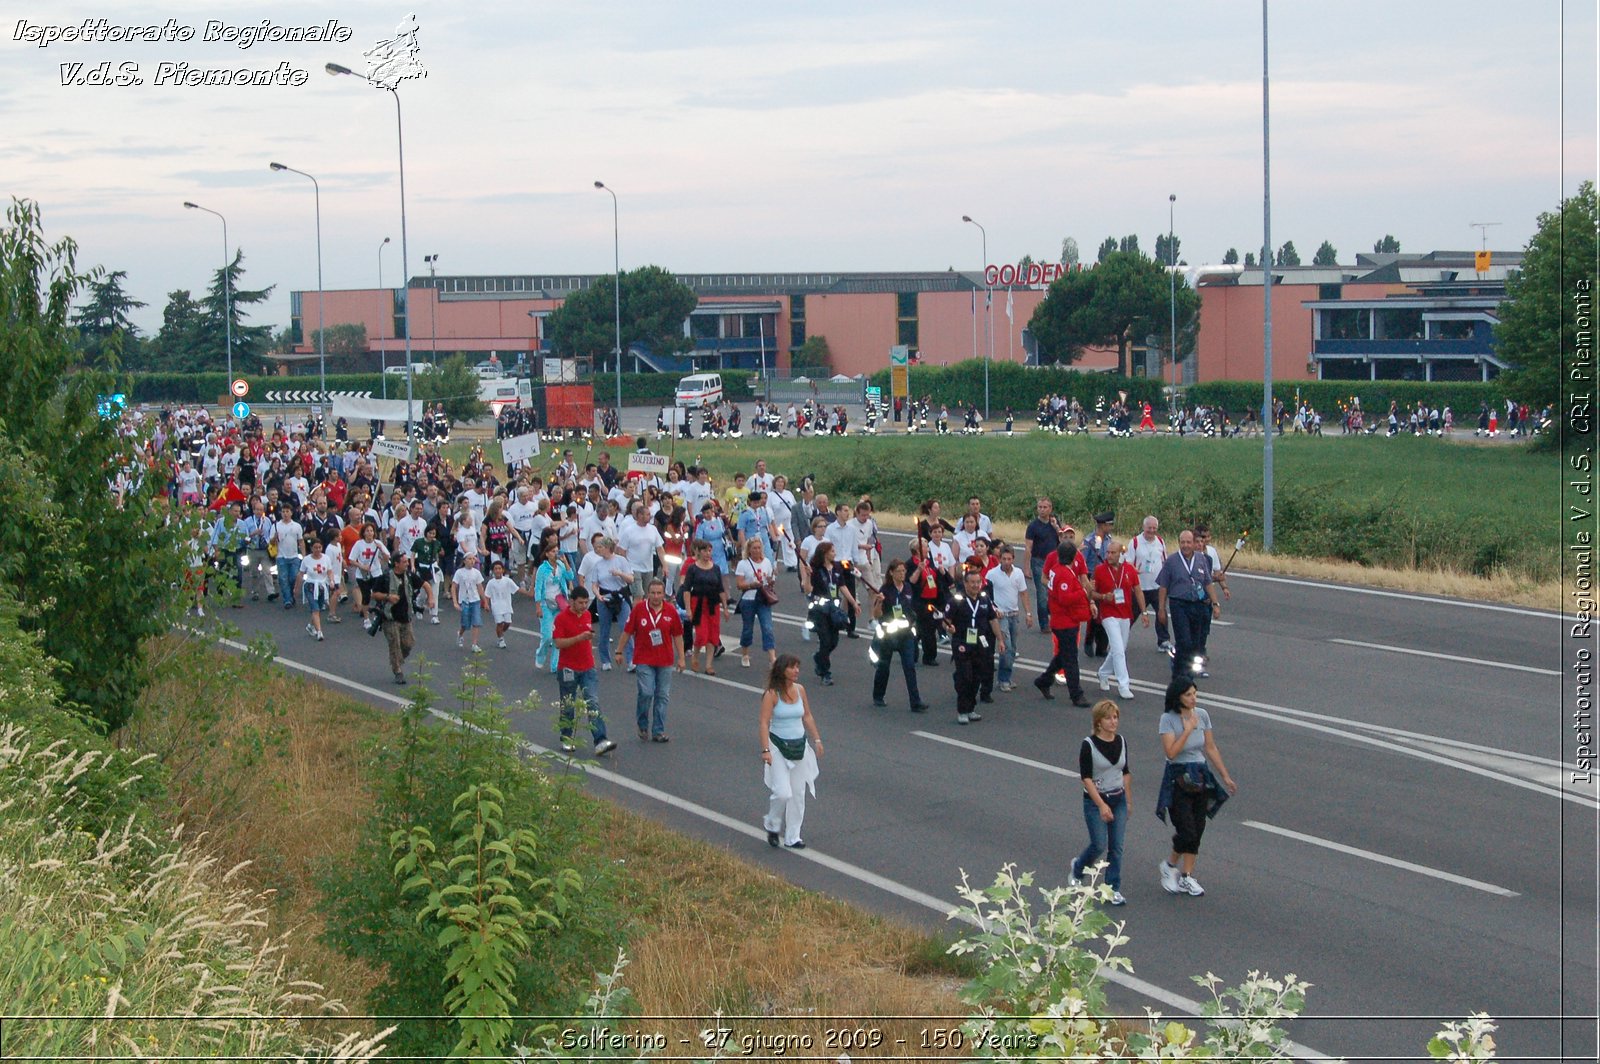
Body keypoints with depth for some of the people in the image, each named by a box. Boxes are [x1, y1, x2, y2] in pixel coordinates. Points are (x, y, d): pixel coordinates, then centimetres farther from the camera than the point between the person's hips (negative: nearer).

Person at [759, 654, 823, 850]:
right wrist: (766, 750, -21)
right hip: (778, 746, -5)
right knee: (783, 793, -12)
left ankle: (792, 837, 17)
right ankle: (772, 826, 16)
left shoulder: (800, 689, 3)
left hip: (799, 746, 5)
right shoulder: (772, 694, -13)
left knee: (798, 793, 7)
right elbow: (764, 723, -15)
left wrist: (817, 740, 14)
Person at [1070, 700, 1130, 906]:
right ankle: (1078, 867, 27)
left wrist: (1128, 802, 13)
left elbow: (1126, 773, 13)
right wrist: (1101, 805, -19)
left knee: (1116, 847, 2)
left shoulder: (1121, 742, 3)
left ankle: (1114, 889, 10)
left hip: (1118, 799, 4)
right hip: (1095, 800, -4)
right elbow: (1086, 777, -14)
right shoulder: (1089, 745, -13)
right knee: (1099, 845, -3)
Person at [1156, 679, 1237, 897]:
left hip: (1201, 778, 5)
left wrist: (1225, 776, 11)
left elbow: (1211, 749, 10)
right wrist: (1188, 729, -19)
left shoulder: (1202, 715, 2)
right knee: (1187, 831, -9)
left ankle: (1186, 876, 13)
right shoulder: (1168, 719, -13)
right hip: (1178, 779, -5)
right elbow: (1171, 752, -21)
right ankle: (1171, 865, 17)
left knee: (1197, 830, 5)